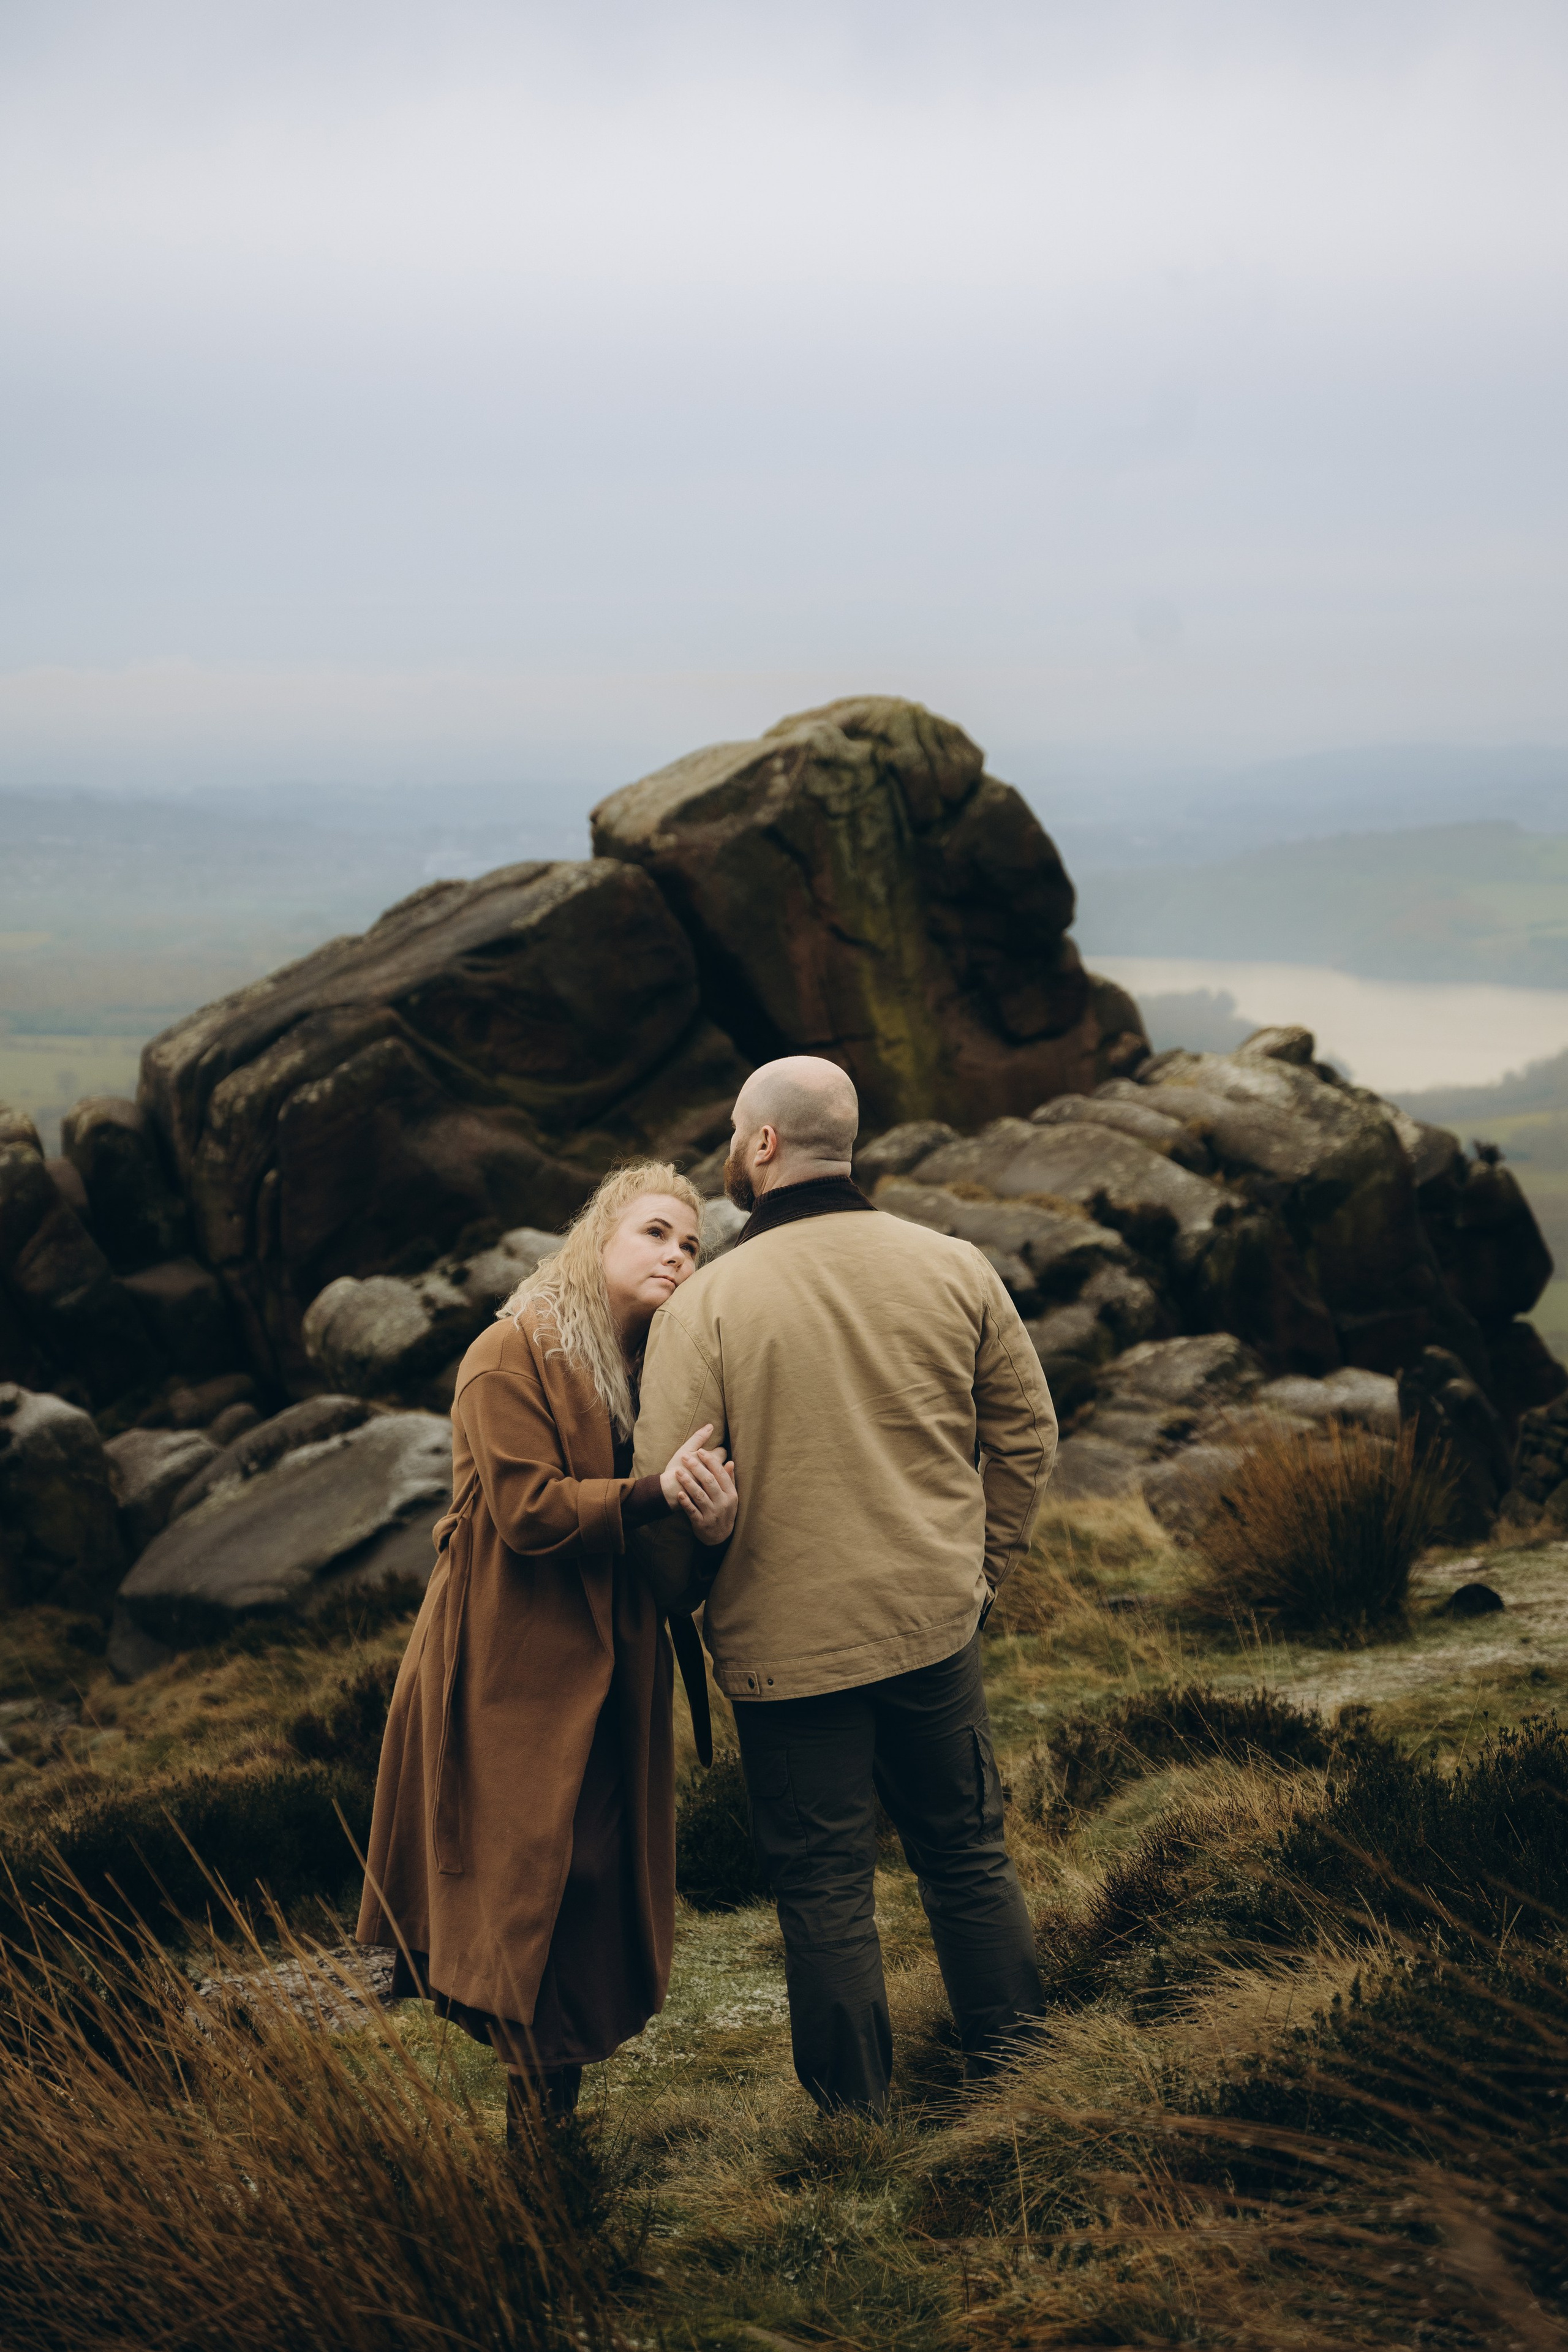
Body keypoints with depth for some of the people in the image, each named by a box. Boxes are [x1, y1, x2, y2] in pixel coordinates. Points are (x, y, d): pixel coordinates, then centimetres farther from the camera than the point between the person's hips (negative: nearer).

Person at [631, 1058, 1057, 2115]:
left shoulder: (706, 1303, -13)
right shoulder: (954, 1268, -2)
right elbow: (1026, 1432, 5)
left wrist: (684, 1600, 8)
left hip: (788, 1642, -3)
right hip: (937, 1624, 3)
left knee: (825, 1887, 8)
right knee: (968, 1852, 19)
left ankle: (858, 2120, 18)